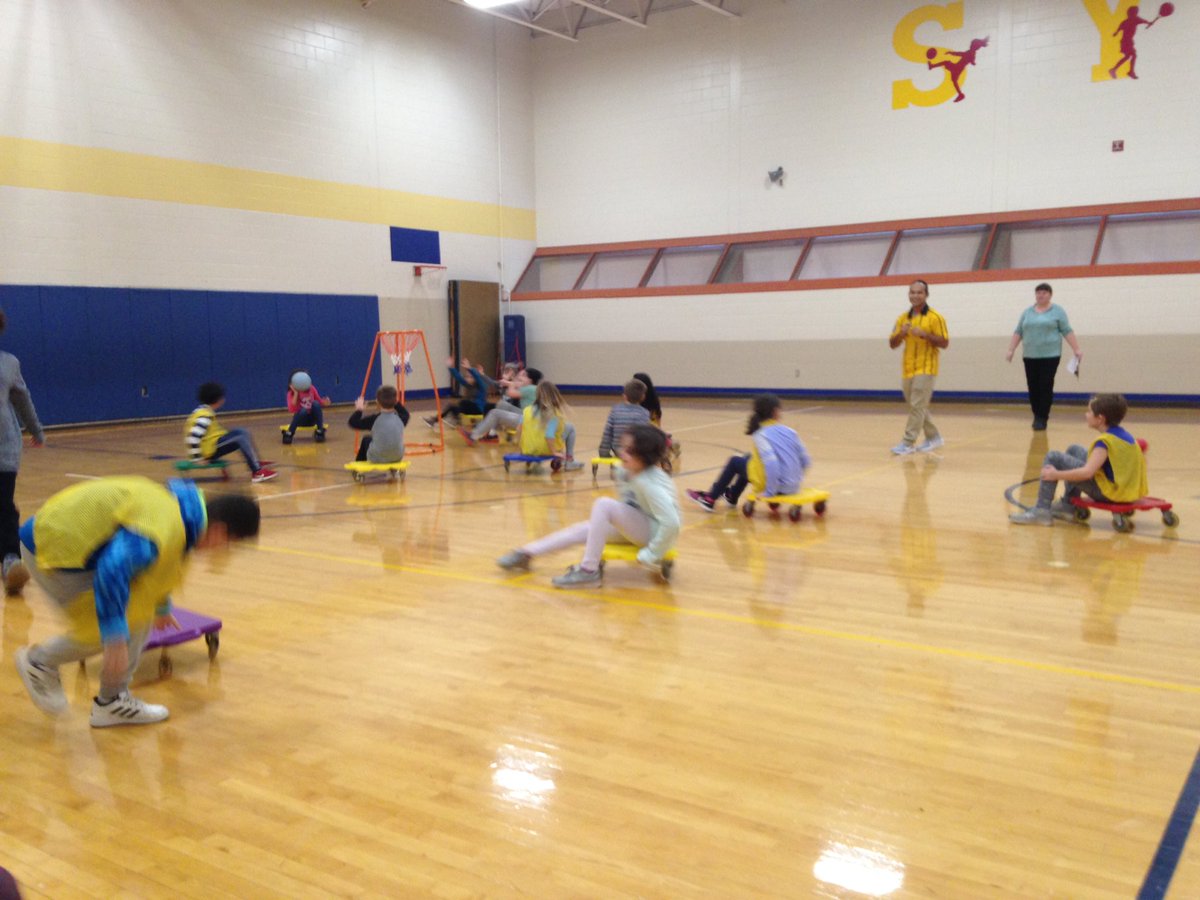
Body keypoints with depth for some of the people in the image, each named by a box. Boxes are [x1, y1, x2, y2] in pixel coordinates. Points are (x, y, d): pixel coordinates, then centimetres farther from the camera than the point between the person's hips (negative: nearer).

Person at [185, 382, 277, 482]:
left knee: (242, 433, 10)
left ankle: (257, 463, 10)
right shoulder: (205, 416, -20)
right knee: (241, 438, -16)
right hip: (210, 450, -10)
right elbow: (193, 438, -29)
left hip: (211, 445, 10)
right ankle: (257, 472, -19)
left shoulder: (201, 410, 11)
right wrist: (198, 458, -23)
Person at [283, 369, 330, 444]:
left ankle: (320, 432, -21)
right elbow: (291, 410, -25)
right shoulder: (291, 393, -13)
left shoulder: (311, 388, -4)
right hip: (301, 420, -3)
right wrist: (296, 393, -31)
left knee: (316, 404, -26)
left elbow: (319, 401, 8)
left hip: (312, 418, 3)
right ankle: (289, 434, -20)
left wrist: (325, 402, -16)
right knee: (303, 410, -36)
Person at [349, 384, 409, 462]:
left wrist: (358, 409, 3)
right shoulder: (401, 418, -12)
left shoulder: (374, 419, -22)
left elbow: (353, 422, -13)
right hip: (397, 457, 3)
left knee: (366, 440, 29)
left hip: (377, 459, -3)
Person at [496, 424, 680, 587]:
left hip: (656, 532, -8)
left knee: (603, 505, -27)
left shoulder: (649, 484, -31)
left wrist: (651, 555, -26)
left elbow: (672, 523, -36)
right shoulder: (627, 470, -6)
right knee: (581, 530, -1)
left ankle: (589, 570, -19)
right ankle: (526, 554, 14)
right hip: (639, 525, 8)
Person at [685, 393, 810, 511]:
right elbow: (806, 461, 6)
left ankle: (710, 498, 25)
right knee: (749, 459, 28)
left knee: (735, 461, 15)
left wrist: (769, 492, -21)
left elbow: (771, 462, -28)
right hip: (793, 486, 6)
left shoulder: (762, 435, -13)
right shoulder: (790, 432, 3)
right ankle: (732, 495, 47)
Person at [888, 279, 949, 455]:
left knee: (917, 406, -10)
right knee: (916, 407, 13)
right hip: (908, 369, 7)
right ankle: (933, 437, 28)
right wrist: (901, 333, -9)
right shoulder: (903, 318, 11)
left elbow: (944, 343, -9)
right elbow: (892, 344, 11)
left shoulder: (934, 317, -6)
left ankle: (908, 443, -9)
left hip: (926, 369, -7)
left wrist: (924, 334, -20)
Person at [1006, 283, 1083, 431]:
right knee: (1033, 388, 5)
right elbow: (1018, 332, 12)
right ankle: (1036, 416, 18)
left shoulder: (1058, 311, 0)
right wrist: (1011, 350, 5)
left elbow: (1067, 331, -3)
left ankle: (1042, 418, -2)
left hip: (1050, 356, -4)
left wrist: (1077, 350, -9)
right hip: (1030, 356, 4)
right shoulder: (1027, 312, 11)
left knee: (1045, 387, -5)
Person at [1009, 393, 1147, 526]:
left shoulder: (1105, 441, -20)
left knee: (1054, 457, -6)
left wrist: (1057, 474, -21)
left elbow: (1087, 472, -30)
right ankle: (1068, 506, 27)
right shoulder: (1126, 435, 6)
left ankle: (1041, 511, -7)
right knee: (1074, 450, 24)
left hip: (1107, 491, -9)